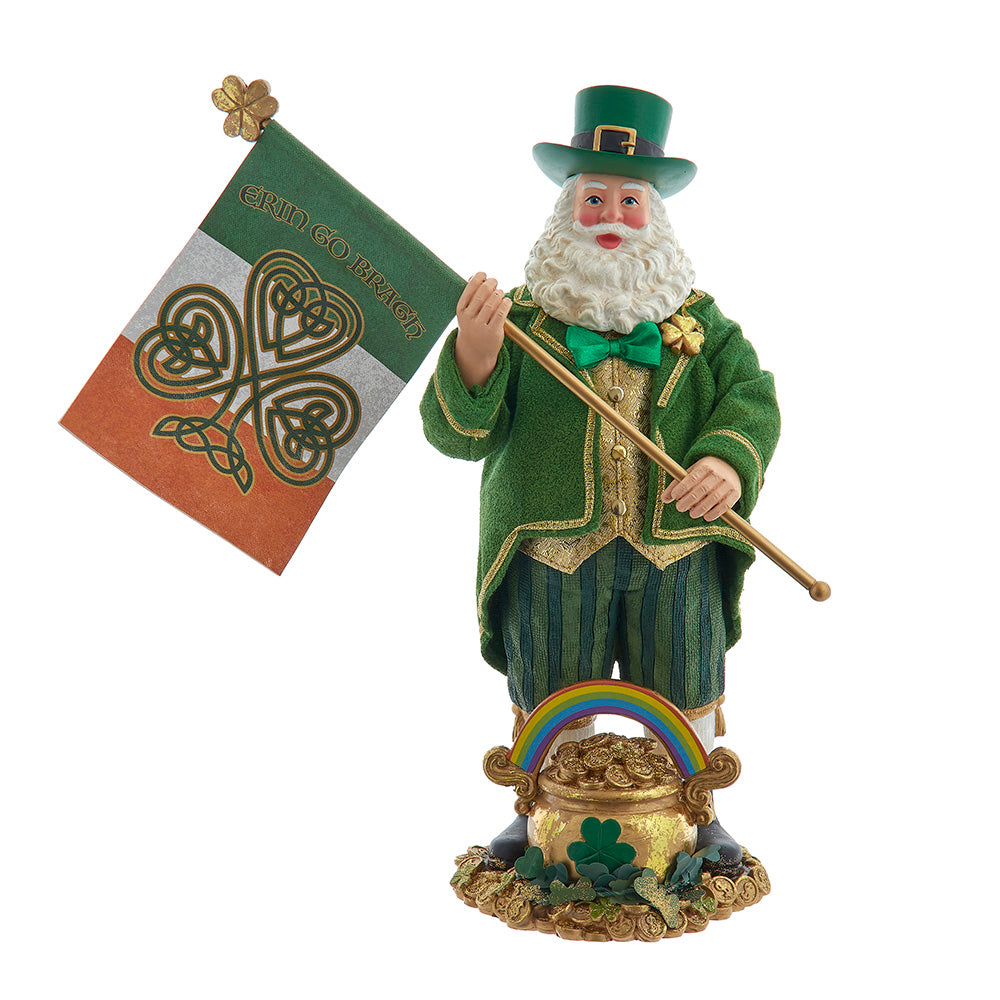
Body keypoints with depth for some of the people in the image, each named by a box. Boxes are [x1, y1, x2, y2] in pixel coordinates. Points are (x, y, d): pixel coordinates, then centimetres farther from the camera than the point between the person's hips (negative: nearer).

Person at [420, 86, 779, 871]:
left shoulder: (697, 316, 9)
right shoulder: (524, 313, 1)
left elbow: (751, 396, 1)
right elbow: (458, 431, -6)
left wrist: (729, 461, -21)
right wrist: (473, 358, -28)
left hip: (677, 550, 2)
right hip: (553, 551, -1)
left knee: (684, 703, 15)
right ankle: (540, 813, 37)